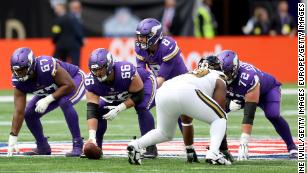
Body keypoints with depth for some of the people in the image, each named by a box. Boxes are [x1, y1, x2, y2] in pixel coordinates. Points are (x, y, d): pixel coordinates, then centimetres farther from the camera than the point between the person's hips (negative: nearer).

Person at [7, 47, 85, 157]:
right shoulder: (19, 80, -21)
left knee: (65, 102, -36)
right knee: (29, 114, -5)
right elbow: (19, 112, -19)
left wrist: (48, 100, -36)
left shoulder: (46, 66, -40)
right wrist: (12, 138, -24)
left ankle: (78, 144, -25)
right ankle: (42, 147, 16)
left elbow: (70, 85, -32)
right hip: (52, 90, 7)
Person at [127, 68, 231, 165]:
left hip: (162, 93, 6)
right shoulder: (220, 82, 27)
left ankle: (136, 145, 3)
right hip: (185, 94, -6)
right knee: (220, 119, 15)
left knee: (164, 133, 29)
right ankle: (213, 153, -7)